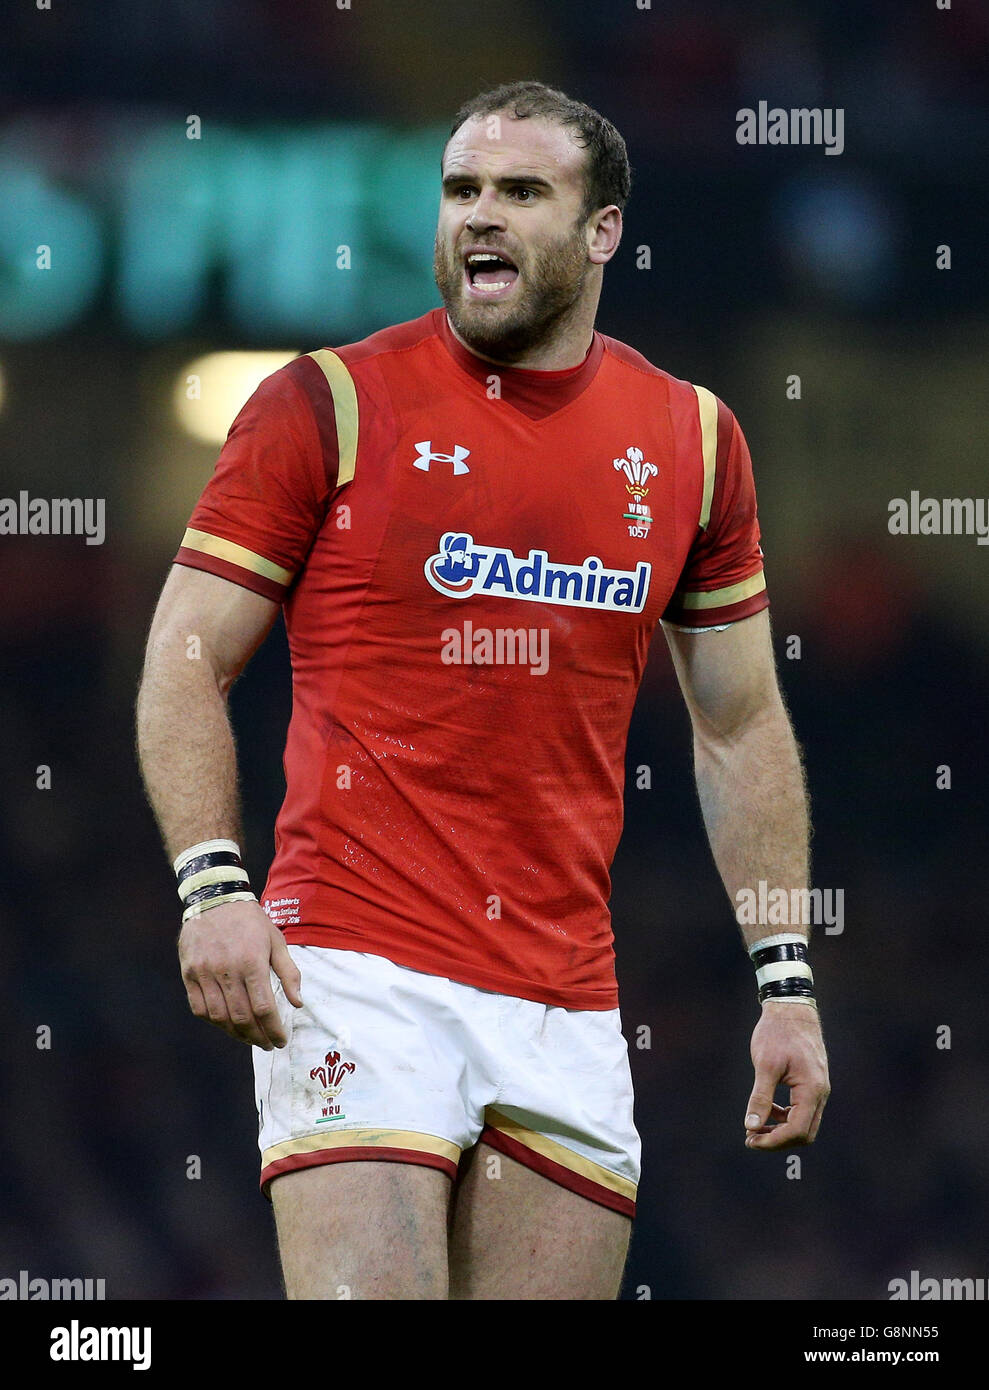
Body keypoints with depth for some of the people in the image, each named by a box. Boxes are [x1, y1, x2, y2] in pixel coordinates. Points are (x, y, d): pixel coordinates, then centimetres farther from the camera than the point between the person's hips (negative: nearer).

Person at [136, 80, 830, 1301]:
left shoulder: (692, 440, 11)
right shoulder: (328, 406, 1)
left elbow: (741, 728, 18)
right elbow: (185, 662, 1)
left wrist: (786, 980, 12)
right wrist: (212, 885, -14)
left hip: (569, 1005, 4)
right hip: (360, 971, -4)